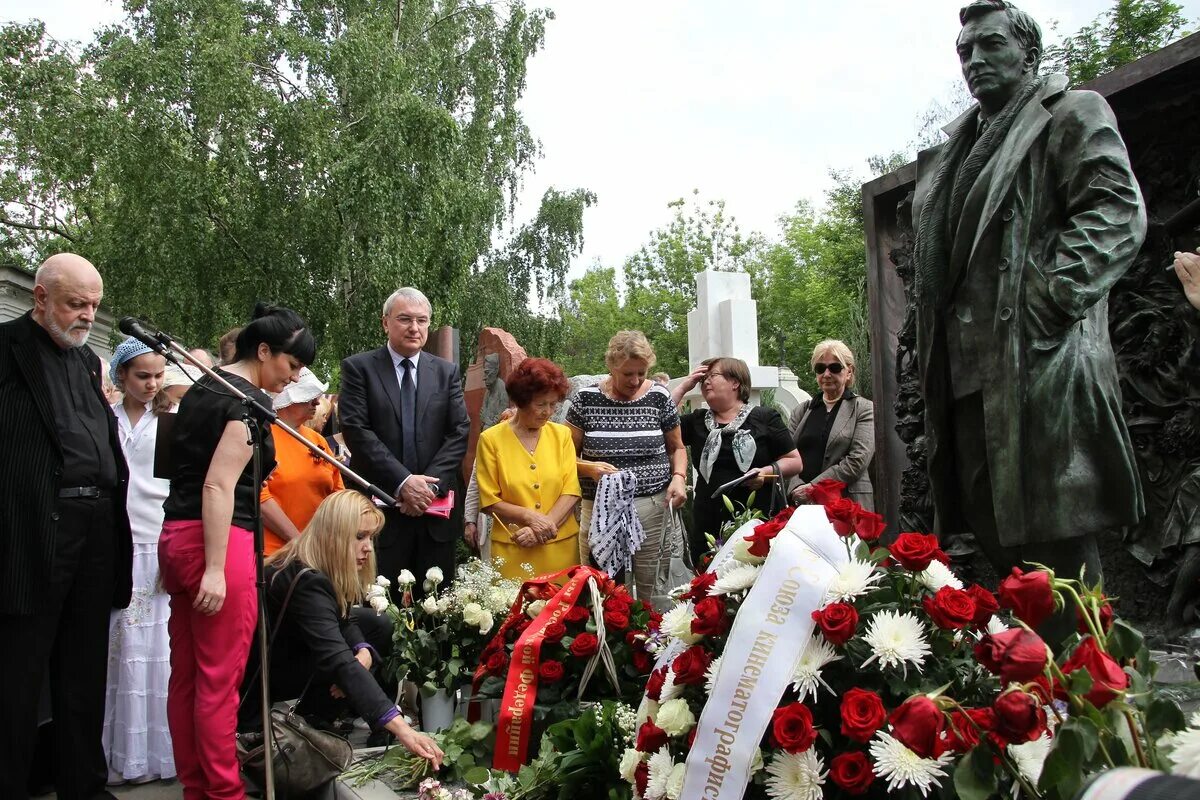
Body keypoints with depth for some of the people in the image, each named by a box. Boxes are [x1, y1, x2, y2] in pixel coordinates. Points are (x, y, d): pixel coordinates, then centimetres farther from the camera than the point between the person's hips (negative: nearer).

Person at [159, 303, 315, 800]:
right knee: (220, 680, -2)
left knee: (185, 674, 14)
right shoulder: (251, 401, -12)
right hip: (219, 544, -9)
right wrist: (215, 570, -22)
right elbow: (219, 486, -20)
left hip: (176, 536, 9)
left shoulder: (201, 390, 16)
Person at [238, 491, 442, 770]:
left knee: (379, 625, 3)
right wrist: (400, 728, -51)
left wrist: (363, 651, -24)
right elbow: (336, 660, -44)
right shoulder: (305, 580, -33)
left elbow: (344, 618, 2)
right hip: (260, 684, -9)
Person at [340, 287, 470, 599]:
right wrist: (402, 482, -15)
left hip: (435, 507, 3)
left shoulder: (447, 372, 11)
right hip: (380, 507, -3)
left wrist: (430, 483, -10)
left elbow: (459, 432, 4)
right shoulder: (359, 368, 2)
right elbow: (356, 431, -8)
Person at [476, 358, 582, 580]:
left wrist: (544, 526, -13)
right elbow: (489, 501, -3)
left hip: (561, 545, 2)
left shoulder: (561, 434, 5)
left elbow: (571, 491, 0)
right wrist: (530, 516, -16)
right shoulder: (491, 439, -3)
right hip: (512, 549, -2)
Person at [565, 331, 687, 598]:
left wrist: (679, 477, -4)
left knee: (653, 593, 4)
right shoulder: (585, 399, 1)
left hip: (653, 508, 1)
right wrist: (590, 468, -13)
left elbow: (676, 448, 15)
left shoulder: (659, 396, 4)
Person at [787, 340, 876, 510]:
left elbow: (857, 461, -8)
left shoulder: (865, 409, 3)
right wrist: (797, 489, -14)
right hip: (801, 504, 3)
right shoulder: (801, 411, 15)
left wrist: (812, 487, -13)